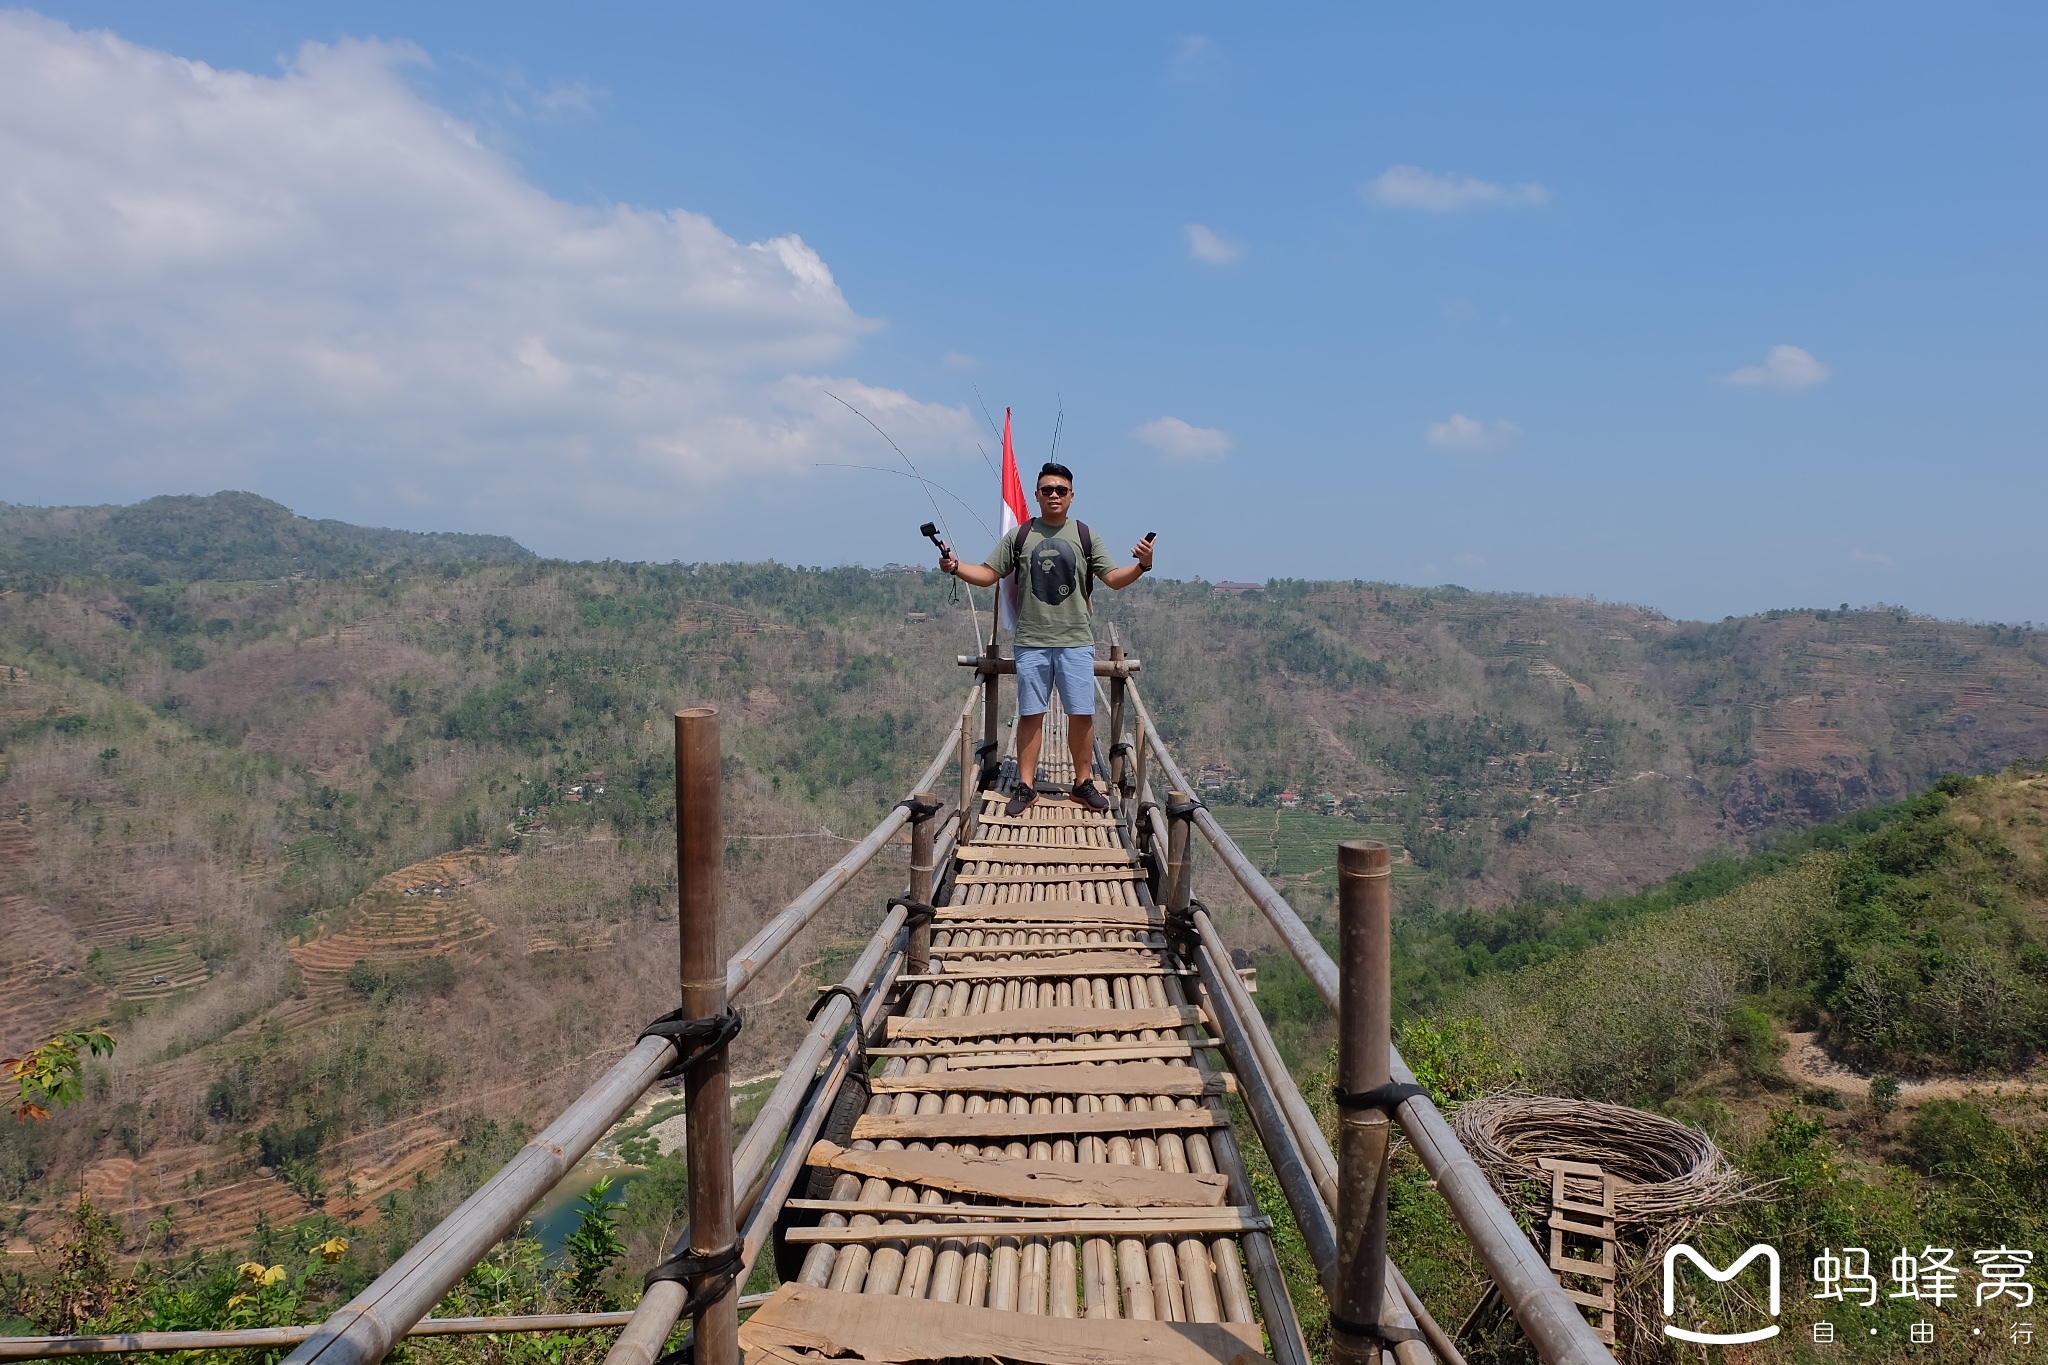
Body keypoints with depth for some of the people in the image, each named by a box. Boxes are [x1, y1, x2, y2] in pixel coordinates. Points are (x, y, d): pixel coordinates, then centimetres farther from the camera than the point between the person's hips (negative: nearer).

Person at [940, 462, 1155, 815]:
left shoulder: (1085, 537, 5)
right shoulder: (1019, 536, 5)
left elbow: (1114, 579, 2)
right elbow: (987, 575, 6)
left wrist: (1142, 566, -16)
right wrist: (956, 567, -11)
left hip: (1076, 642, 0)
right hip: (1032, 643, 0)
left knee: (1082, 714, 0)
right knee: (1030, 715, 4)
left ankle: (1084, 782, 14)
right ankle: (1026, 786, 11)